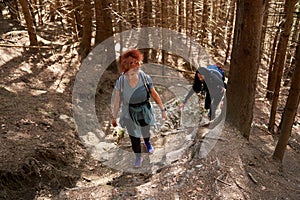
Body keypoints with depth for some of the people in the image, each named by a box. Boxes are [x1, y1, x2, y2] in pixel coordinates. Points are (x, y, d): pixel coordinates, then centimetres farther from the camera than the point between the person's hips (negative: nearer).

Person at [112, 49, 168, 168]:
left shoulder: (145, 78, -22)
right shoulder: (120, 82, -21)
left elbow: (155, 95, -9)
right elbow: (117, 101, -10)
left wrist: (163, 110, -3)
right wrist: (114, 117, -1)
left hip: (144, 112, 1)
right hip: (130, 114, 0)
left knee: (145, 133, 25)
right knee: (134, 136, 14)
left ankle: (147, 143, 63)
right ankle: (138, 157, 43)